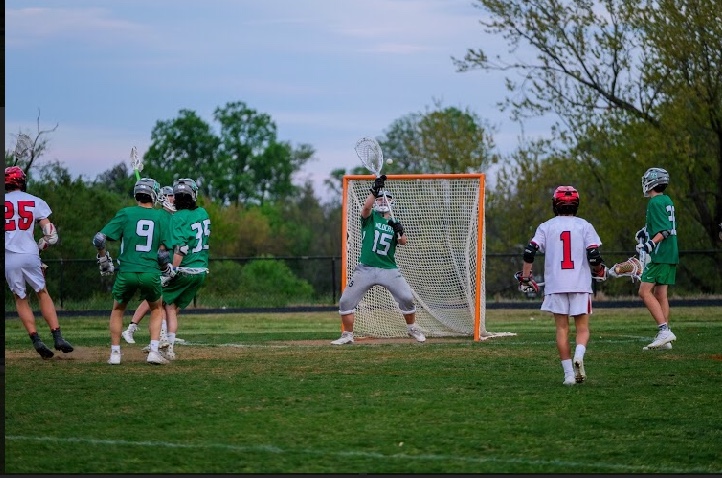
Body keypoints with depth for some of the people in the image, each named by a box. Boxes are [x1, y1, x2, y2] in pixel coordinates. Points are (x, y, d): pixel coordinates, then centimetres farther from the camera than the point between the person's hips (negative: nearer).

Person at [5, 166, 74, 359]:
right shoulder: (36, 203, 6)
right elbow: (51, 236, 2)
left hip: (7, 259, 0)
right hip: (29, 256, 0)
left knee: (20, 299, 13)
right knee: (42, 293, 15)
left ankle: (36, 341, 1)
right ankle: (57, 337, 5)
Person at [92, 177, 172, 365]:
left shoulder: (126, 213, 1)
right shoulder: (160, 216, 3)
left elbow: (99, 239, -5)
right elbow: (163, 251, 0)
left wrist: (104, 261, 10)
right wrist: (166, 266, 19)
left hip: (127, 272, 0)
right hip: (151, 273, 0)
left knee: (118, 310, 22)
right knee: (156, 310, 23)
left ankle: (115, 353, 17)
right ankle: (154, 351, 9)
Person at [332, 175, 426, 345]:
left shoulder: (394, 223, 12)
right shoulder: (370, 217, 5)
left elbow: (403, 242, -4)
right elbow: (366, 206, -19)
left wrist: (400, 232, -25)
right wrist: (375, 189, -31)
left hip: (389, 270, 1)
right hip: (365, 269, -1)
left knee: (407, 298, -9)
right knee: (346, 301, -5)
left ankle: (412, 328, 15)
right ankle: (347, 335, 11)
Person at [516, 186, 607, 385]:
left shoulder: (546, 227, 4)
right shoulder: (584, 226, 1)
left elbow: (529, 252, -5)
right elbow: (594, 256, -6)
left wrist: (525, 277, 6)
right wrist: (600, 271, 14)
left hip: (555, 285, 1)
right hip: (580, 284, -1)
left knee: (562, 329, 6)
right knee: (582, 327, 8)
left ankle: (569, 373, 1)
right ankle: (579, 354, -22)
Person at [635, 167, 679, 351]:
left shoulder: (655, 203, -13)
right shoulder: (668, 201, 15)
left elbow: (664, 231, -21)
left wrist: (651, 244, -32)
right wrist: (646, 232, 27)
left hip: (659, 255, -9)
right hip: (670, 255, 9)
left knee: (645, 292, -11)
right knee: (660, 295, 9)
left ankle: (664, 330, -20)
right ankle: (664, 339, 8)